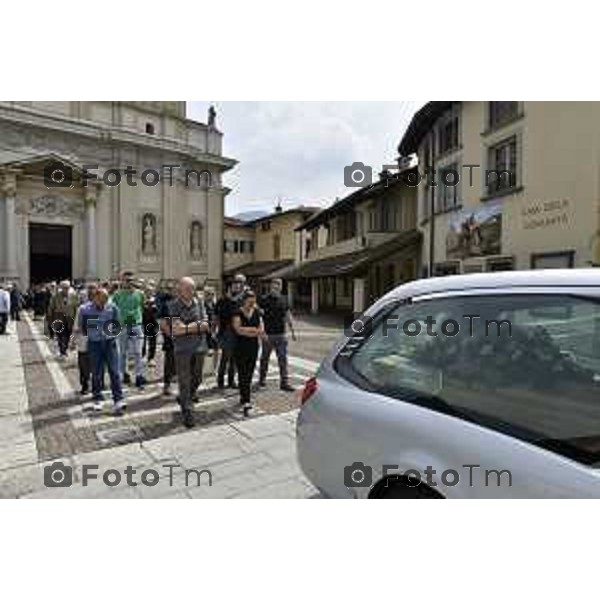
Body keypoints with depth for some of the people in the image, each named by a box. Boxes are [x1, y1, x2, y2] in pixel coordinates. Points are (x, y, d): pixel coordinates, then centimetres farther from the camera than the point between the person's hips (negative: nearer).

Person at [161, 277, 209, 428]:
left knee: (196, 380, 17)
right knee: (184, 383, 1)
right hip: (182, 349, -4)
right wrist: (196, 325, -13)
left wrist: (186, 328, -15)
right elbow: (173, 330, -15)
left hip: (200, 348, 4)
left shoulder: (199, 304, 4)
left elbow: (205, 325, -4)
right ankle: (187, 412, 13)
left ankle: (184, 400, 42)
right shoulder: (172, 306, -7)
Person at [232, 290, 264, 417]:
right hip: (240, 349, -4)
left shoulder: (256, 312, 6)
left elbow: (261, 330, 1)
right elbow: (238, 329, -19)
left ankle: (243, 396, 28)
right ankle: (246, 403, -8)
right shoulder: (238, 313, -6)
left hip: (253, 348, 5)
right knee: (243, 374, -6)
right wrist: (254, 330, -13)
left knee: (249, 374, 12)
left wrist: (245, 331, -15)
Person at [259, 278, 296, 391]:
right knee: (265, 358, 12)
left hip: (281, 335, 3)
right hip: (268, 335, -3)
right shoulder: (264, 300, -7)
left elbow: (288, 315, 15)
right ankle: (262, 379, 29)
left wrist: (292, 331, 13)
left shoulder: (284, 299, 7)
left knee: (283, 359, -1)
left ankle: (284, 383, 3)